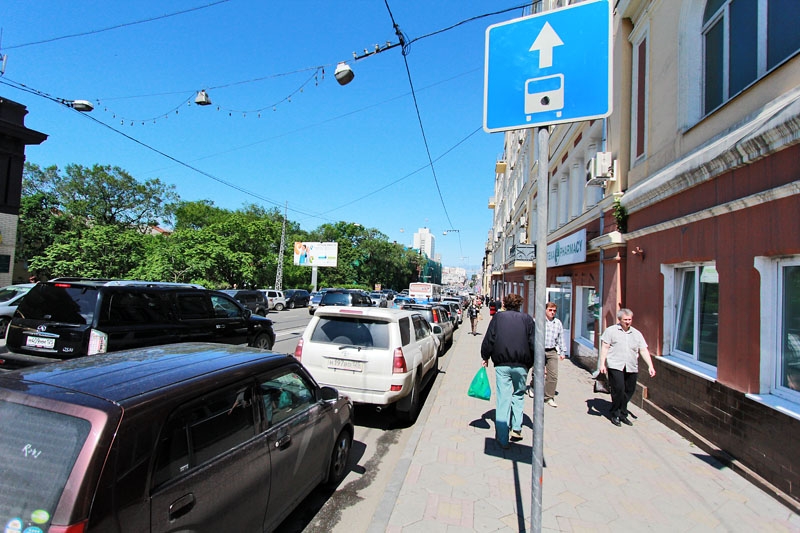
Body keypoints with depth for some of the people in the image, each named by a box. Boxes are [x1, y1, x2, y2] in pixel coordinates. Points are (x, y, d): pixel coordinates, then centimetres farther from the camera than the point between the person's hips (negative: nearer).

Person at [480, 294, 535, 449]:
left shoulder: (498, 317, 3)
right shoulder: (527, 319, 3)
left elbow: (488, 340, 2)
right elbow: (533, 343, 2)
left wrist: (485, 357, 14)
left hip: (502, 364, -1)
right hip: (521, 365, 1)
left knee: (503, 399, 2)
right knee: (518, 395, 21)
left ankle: (502, 439, 6)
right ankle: (516, 428, 16)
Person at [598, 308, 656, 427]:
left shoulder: (637, 333, 14)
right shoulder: (611, 331, 3)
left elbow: (644, 350, 10)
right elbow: (605, 348, 0)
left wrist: (650, 366, 0)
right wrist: (602, 364, -7)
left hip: (632, 368, 4)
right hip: (615, 366, -4)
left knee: (629, 391, 7)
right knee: (618, 389, -10)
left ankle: (622, 414, 25)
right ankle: (615, 415, 8)